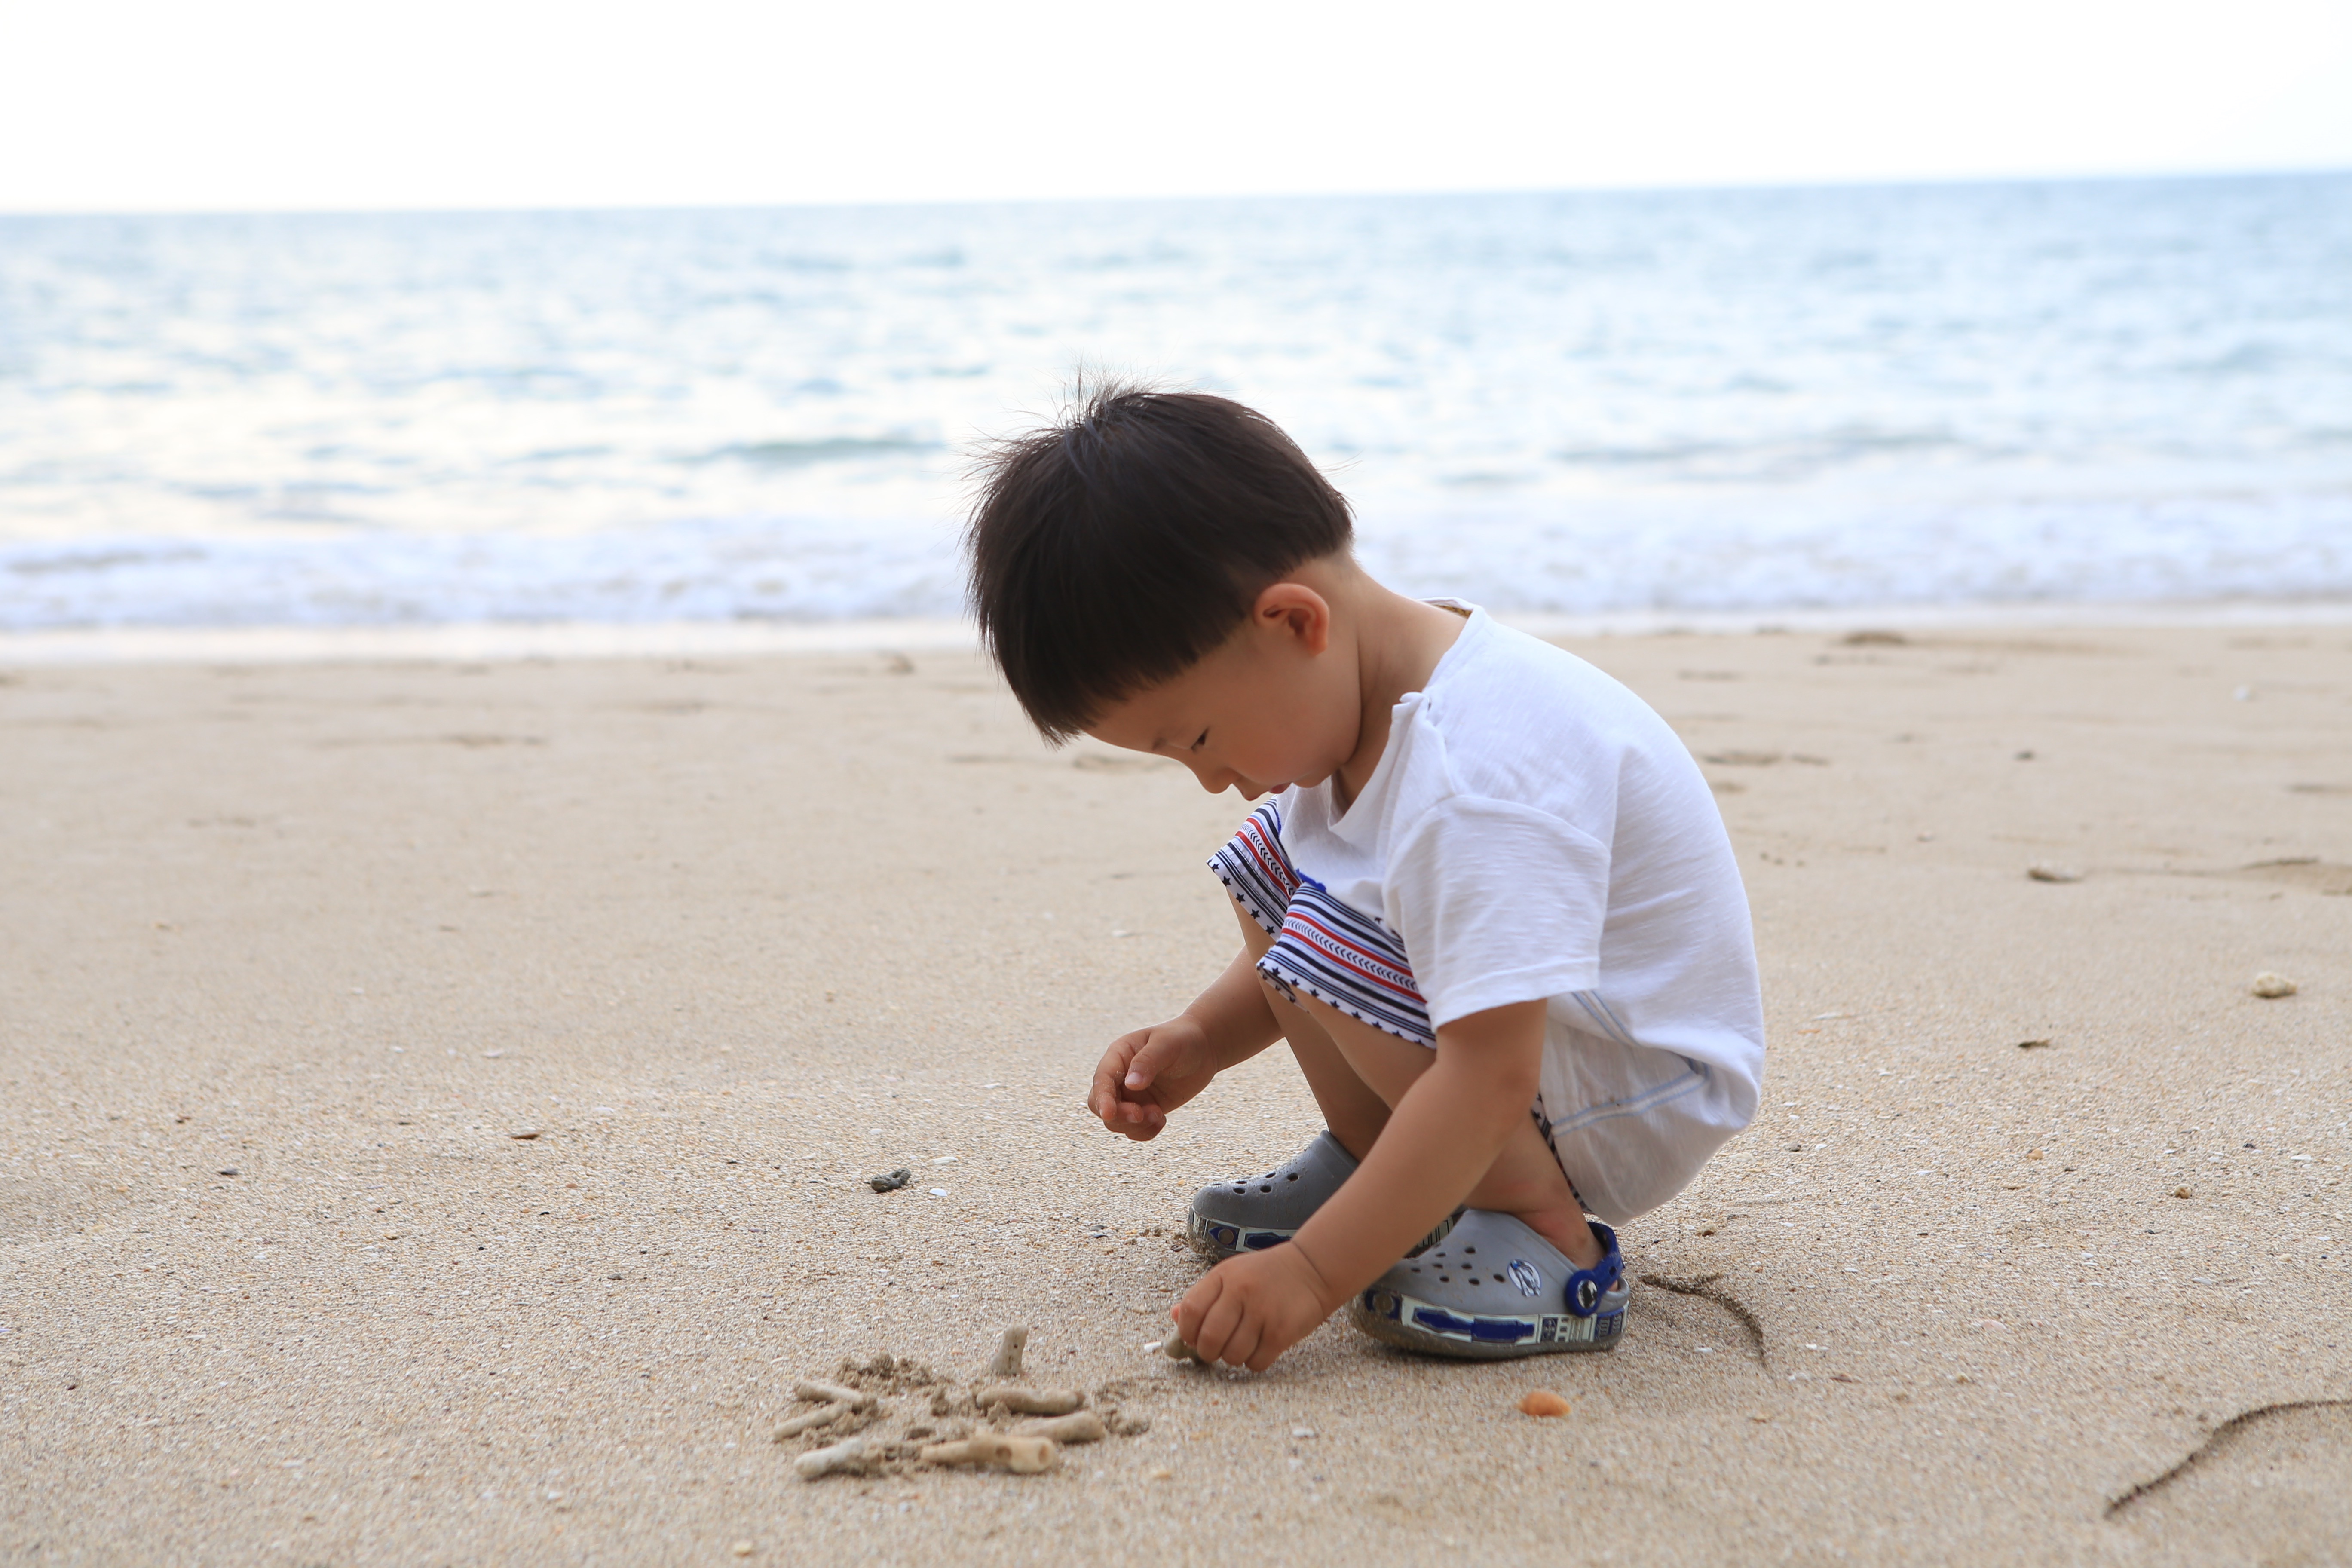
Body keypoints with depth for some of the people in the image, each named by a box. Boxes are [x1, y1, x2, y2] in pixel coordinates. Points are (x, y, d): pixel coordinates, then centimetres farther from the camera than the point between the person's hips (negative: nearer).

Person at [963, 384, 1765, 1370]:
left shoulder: (1474, 777, -33)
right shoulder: (1356, 696, -2)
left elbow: (1490, 1083, -37)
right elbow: (1309, 959, 13)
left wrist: (1314, 1272, -36)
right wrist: (1201, 1040, -2)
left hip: (1650, 1100, -10)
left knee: (1328, 939, -28)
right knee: (1271, 857, 5)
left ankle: (1547, 1238, -18)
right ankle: (1370, 1156, 10)